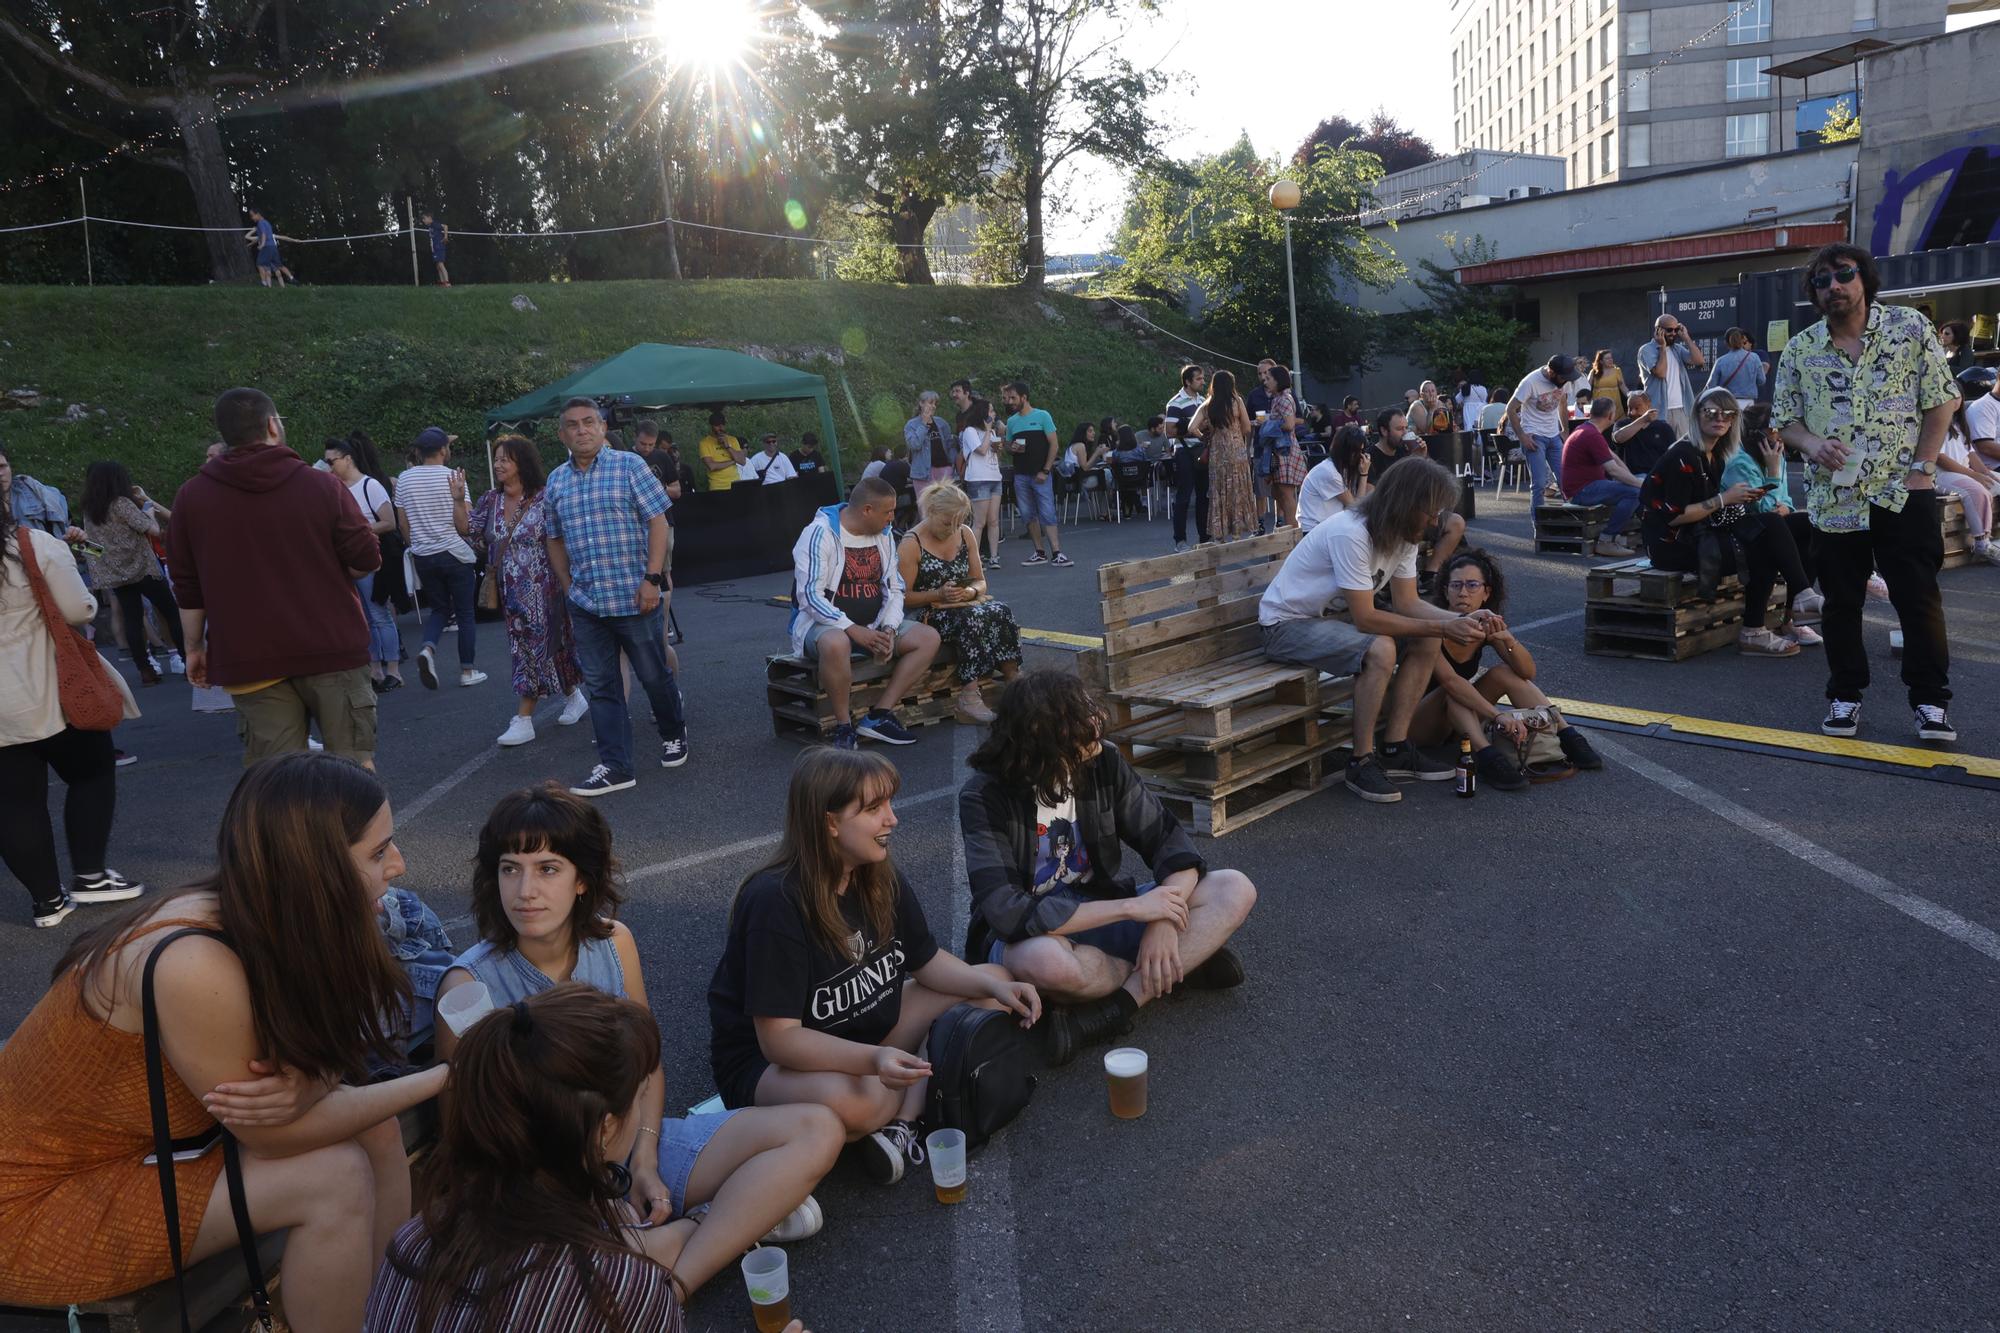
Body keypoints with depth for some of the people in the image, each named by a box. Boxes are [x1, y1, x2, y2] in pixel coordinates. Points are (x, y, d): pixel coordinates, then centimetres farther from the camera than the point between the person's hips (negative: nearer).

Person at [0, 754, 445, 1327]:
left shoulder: (269, 919, -11)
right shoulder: (196, 967, -34)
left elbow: (315, 1057, -2)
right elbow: (274, 1136, -23)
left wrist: (305, 1088, -26)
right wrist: (446, 1078, -19)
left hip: (140, 1136, 8)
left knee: (372, 1126, -3)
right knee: (336, 1176, -19)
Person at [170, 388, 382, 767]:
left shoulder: (191, 497, 3)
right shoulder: (322, 486, -4)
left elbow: (187, 587, 7)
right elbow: (367, 561, -4)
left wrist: (194, 647, 17)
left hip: (250, 659, 2)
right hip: (331, 649, -2)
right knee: (355, 765, 6)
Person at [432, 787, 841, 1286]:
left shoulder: (614, 941, -5)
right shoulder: (470, 984, -17)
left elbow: (647, 1062, 6)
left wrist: (645, 1162, -7)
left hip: (635, 1140, 5)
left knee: (818, 1131, -10)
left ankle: (672, 1286, -19)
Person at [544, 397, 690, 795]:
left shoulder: (629, 467, -3)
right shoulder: (555, 482, 10)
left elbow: (657, 523, -7)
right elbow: (555, 540, 19)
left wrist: (652, 579, -15)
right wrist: (568, 587, 10)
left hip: (634, 598, -4)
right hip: (585, 605, 4)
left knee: (654, 675, 8)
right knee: (601, 686, 4)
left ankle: (674, 734, 33)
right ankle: (614, 767, 9)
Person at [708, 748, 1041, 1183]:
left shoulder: (882, 878, -5)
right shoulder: (775, 902, -27)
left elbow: (926, 961, 8)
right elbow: (779, 1037, -29)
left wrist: (997, 988, -11)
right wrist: (873, 1059, -43)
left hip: (868, 1028, 8)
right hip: (765, 1062, -8)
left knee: (994, 987, -1)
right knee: (850, 1102, -41)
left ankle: (901, 1124, -14)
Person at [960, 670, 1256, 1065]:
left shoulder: (1103, 762, -7)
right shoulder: (984, 796, -21)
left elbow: (1168, 838, -5)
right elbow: (1006, 913, -29)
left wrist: (1164, 922, -25)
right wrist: (1132, 907, -29)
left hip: (1102, 909, 5)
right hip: (1031, 933, -4)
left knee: (1235, 890, -13)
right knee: (1044, 959, -42)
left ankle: (1110, 1011, -24)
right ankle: (1187, 962, -13)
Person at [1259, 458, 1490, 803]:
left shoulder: (1403, 535, 0)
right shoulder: (1351, 534, -29)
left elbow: (1407, 603, 0)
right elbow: (1366, 618, -29)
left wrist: (1463, 620, -16)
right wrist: (1443, 628, -27)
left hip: (1332, 617, 10)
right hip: (1287, 623, -9)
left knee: (1426, 642, -3)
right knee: (1380, 649, -32)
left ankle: (1395, 749, 1)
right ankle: (1362, 763, -19)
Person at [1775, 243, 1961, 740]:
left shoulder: (1910, 328, -1)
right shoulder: (1799, 350, 3)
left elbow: (1942, 400, 1)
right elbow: (1785, 419, 8)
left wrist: (1922, 466, -7)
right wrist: (1813, 444, -14)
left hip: (1902, 493, -2)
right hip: (1832, 498, 2)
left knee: (1919, 599, 0)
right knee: (1841, 601, 9)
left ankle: (1930, 700, 10)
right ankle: (1845, 695, 21)